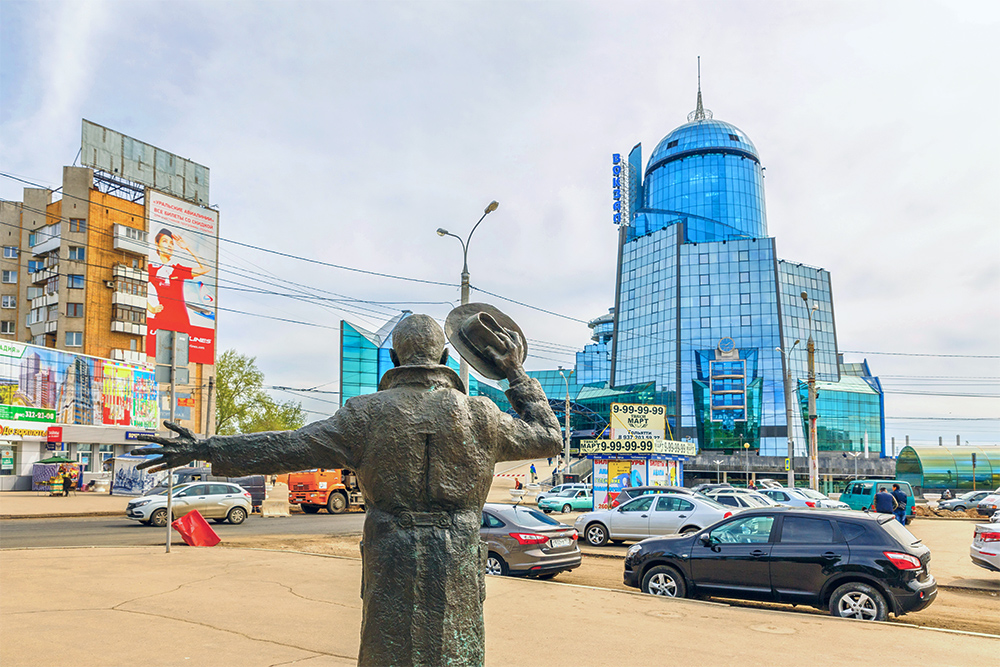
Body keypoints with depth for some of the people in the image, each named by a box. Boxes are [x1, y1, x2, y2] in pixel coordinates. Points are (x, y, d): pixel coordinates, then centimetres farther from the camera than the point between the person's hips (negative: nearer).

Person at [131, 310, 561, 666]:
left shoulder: (368, 414, -4)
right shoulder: (480, 416, -2)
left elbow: (291, 447, -2)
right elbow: (547, 437, 11)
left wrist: (206, 450, 6)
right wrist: (517, 377, 17)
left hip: (392, 565, 0)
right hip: (458, 567, 1)